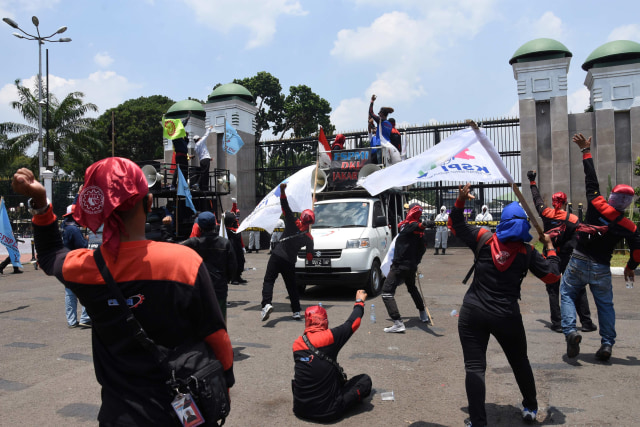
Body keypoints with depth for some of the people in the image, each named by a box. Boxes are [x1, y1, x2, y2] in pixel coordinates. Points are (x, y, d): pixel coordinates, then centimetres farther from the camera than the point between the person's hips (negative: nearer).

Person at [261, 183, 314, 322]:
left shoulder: (292, 224, -4)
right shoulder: (309, 238, 1)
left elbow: (285, 207, -9)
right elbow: (310, 257, 7)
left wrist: (283, 191, -10)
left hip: (277, 256, -2)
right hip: (290, 262, 2)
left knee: (269, 280, -2)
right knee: (291, 286, 15)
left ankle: (266, 304, -22)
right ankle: (296, 311, 15)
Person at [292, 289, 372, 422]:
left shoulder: (297, 344, -1)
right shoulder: (329, 337, -15)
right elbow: (352, 323, 3)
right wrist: (360, 301, 20)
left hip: (300, 410, 4)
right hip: (328, 412, -3)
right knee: (365, 379, 9)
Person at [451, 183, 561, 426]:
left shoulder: (484, 239, -3)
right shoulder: (527, 252, -4)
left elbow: (456, 225, 8)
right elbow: (552, 276, 5)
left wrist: (460, 201, 1)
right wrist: (549, 247, 14)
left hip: (473, 313, -1)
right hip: (507, 317, 1)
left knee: (474, 367, 0)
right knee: (520, 362, 24)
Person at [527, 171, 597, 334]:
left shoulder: (546, 213, -3)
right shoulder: (573, 220, -8)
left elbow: (537, 199, 13)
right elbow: (577, 242, -13)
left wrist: (532, 182, 24)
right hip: (567, 259, -1)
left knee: (553, 290, 9)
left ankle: (557, 323, 8)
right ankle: (586, 322, 14)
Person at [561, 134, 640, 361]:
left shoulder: (597, 205, -10)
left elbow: (591, 179, -3)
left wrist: (586, 151, 6)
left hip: (579, 261, -1)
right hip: (601, 269, 2)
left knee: (567, 294, 10)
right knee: (605, 304, 17)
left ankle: (570, 331, -11)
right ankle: (607, 343, 11)